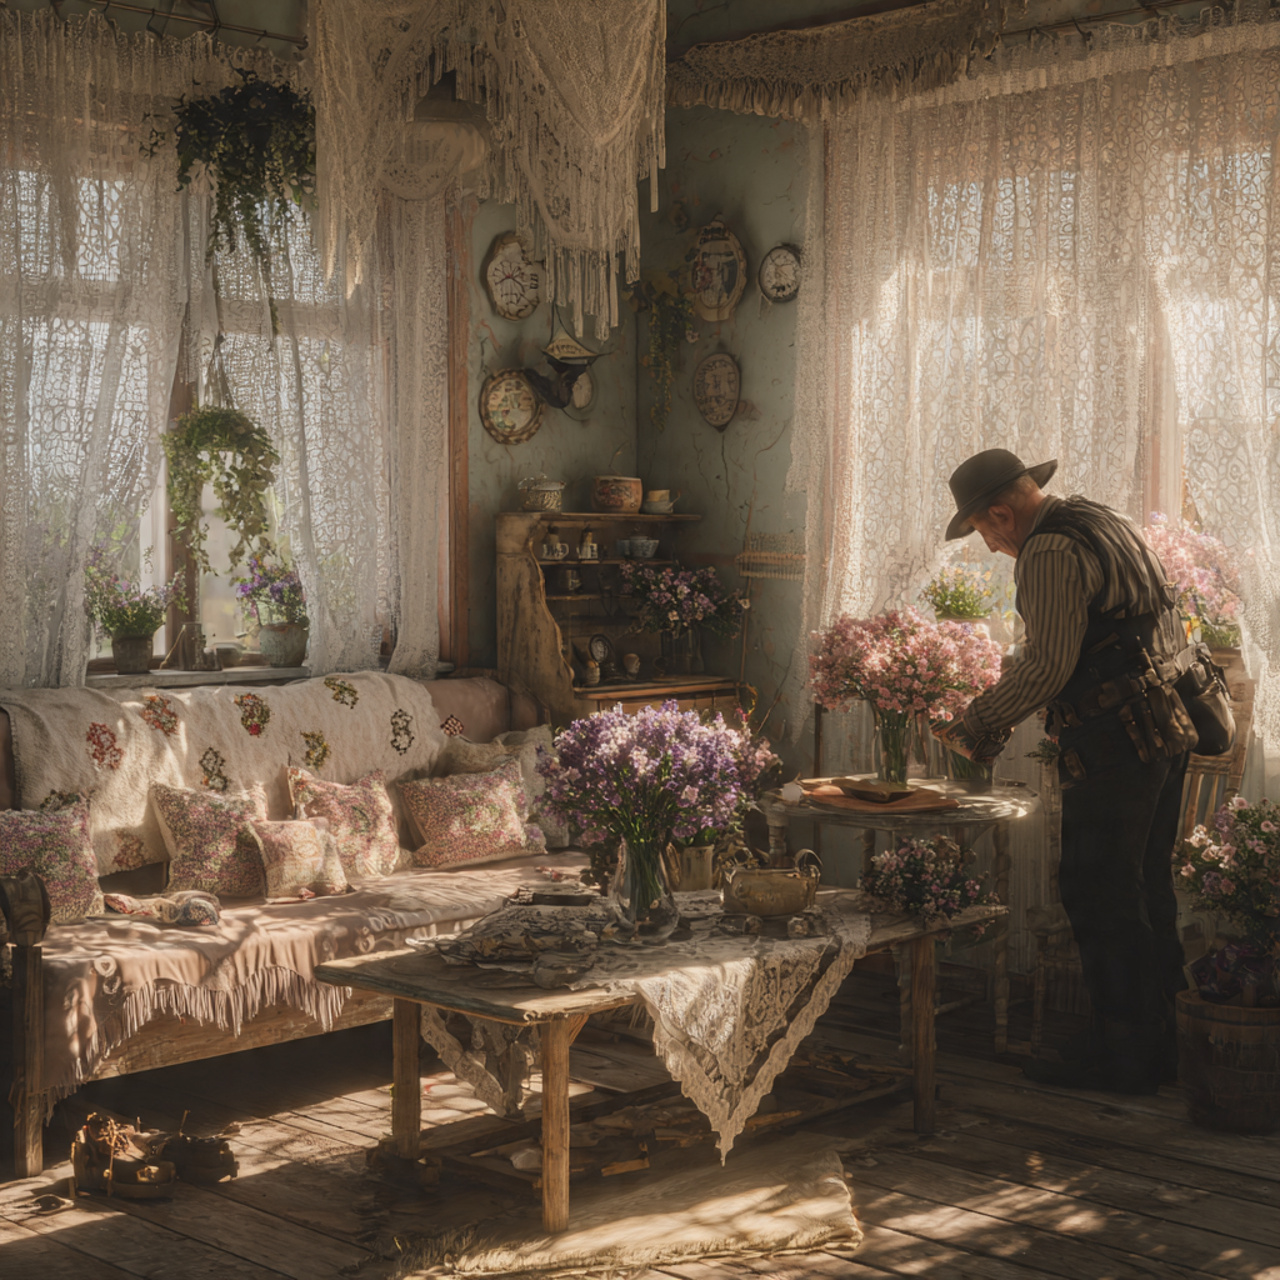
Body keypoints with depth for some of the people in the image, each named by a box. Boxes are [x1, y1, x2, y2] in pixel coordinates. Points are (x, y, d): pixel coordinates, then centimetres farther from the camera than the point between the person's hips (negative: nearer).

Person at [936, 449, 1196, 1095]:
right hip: (1165, 729, 10)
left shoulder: (1050, 552, -14)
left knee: (1100, 897, -2)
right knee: (1146, 891, 16)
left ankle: (1118, 1054, 3)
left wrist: (976, 725, -9)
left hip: (1114, 743, -10)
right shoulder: (1106, 523, 17)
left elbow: (1048, 664, -19)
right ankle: (1157, 1045, 24)